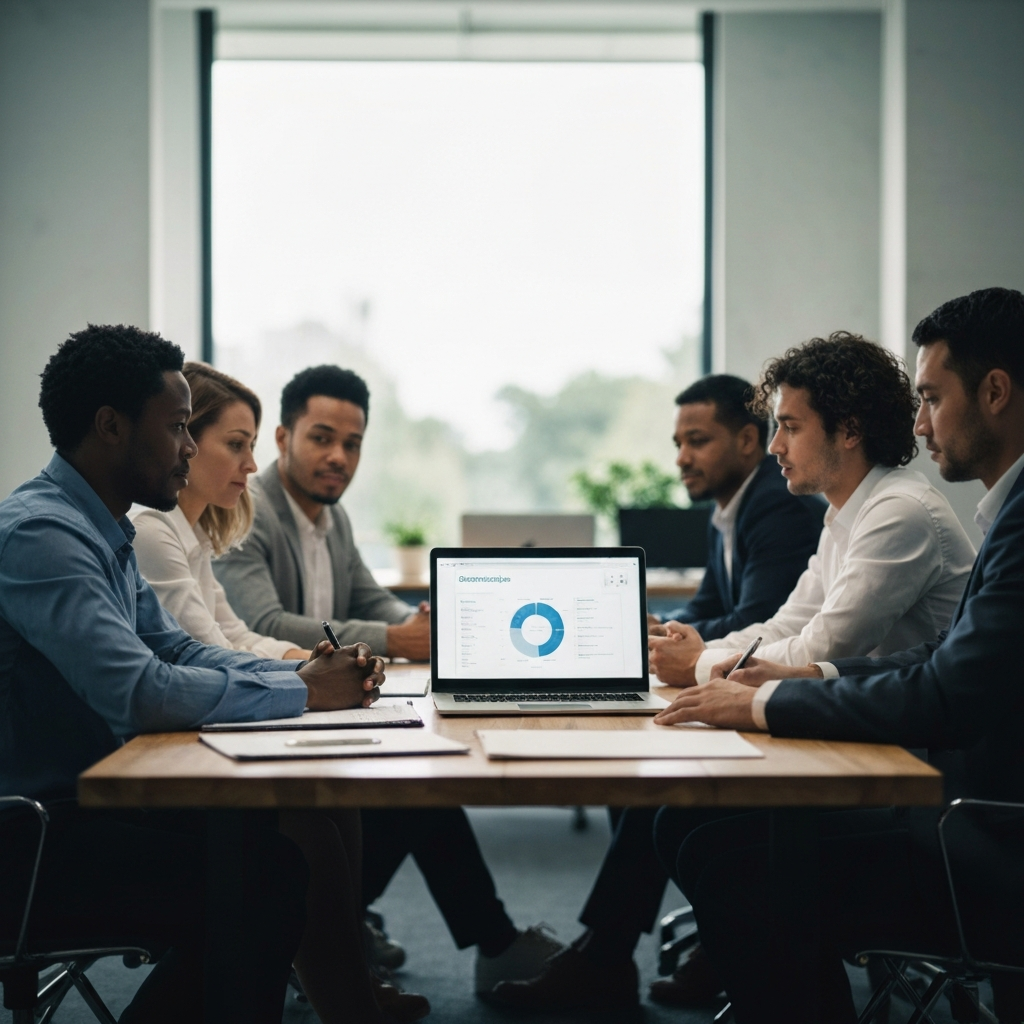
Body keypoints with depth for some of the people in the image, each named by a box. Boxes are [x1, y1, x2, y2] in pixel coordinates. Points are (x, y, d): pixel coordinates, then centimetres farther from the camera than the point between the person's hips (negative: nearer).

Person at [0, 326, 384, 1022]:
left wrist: (308, 672, 0)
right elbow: (140, 692, -29)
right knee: (271, 873, -18)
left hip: (76, 804, 10)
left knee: (280, 837, 4)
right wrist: (304, 692, -17)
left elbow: (177, 650, 16)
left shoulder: (104, 534, 14)